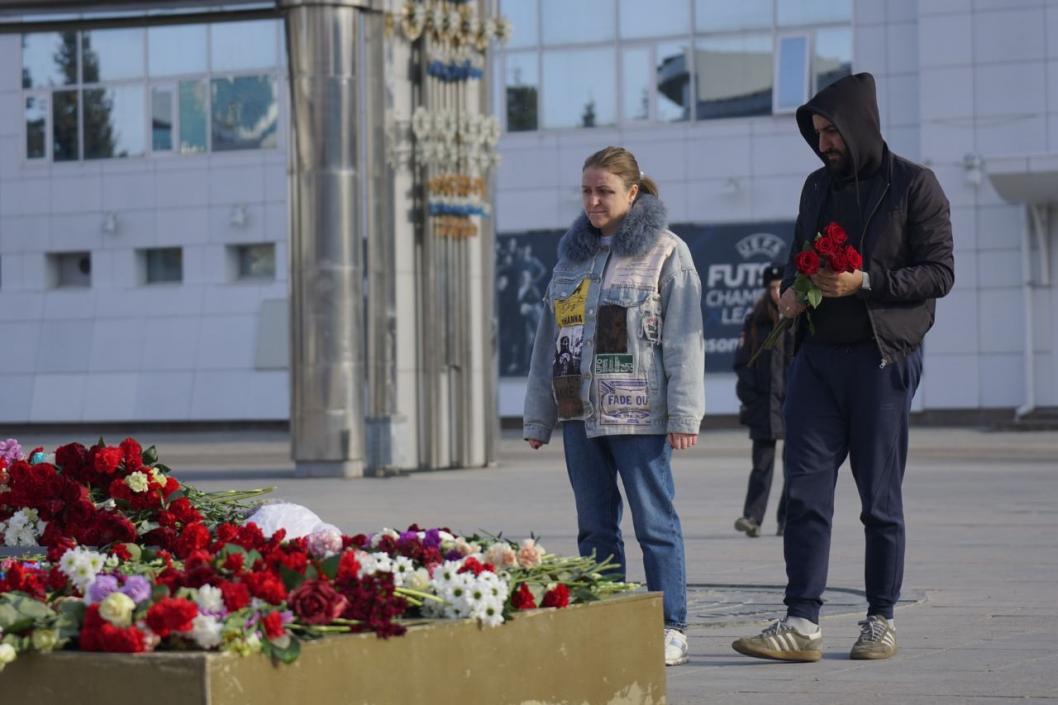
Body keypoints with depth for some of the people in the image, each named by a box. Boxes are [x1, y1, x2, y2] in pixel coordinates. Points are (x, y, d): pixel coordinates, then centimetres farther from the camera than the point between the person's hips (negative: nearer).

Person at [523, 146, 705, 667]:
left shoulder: (665, 252, -1)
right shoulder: (572, 253, 16)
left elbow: (684, 339, -6)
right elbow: (548, 339, 18)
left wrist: (684, 413, -13)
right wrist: (538, 415, 15)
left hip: (639, 414, -6)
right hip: (580, 414, 6)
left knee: (654, 522, -2)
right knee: (594, 527, 8)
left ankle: (671, 628, 4)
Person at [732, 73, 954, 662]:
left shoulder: (914, 186, -4)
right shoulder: (818, 187, 14)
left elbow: (940, 273, -8)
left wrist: (865, 282, -18)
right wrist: (792, 291, 2)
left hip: (883, 358, -5)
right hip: (819, 356, 5)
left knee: (880, 497, 3)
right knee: (805, 491, -3)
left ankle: (882, 619, 14)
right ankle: (802, 623, -4)